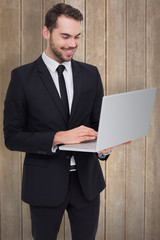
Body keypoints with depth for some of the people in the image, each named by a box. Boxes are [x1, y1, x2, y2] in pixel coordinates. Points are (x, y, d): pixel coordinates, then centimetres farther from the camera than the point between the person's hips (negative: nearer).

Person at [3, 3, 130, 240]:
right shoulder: (23, 77, -7)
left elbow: (99, 122, 8)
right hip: (45, 183, -3)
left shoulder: (91, 74, 4)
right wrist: (58, 137, -22)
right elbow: (12, 136, -9)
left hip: (86, 179, 3)